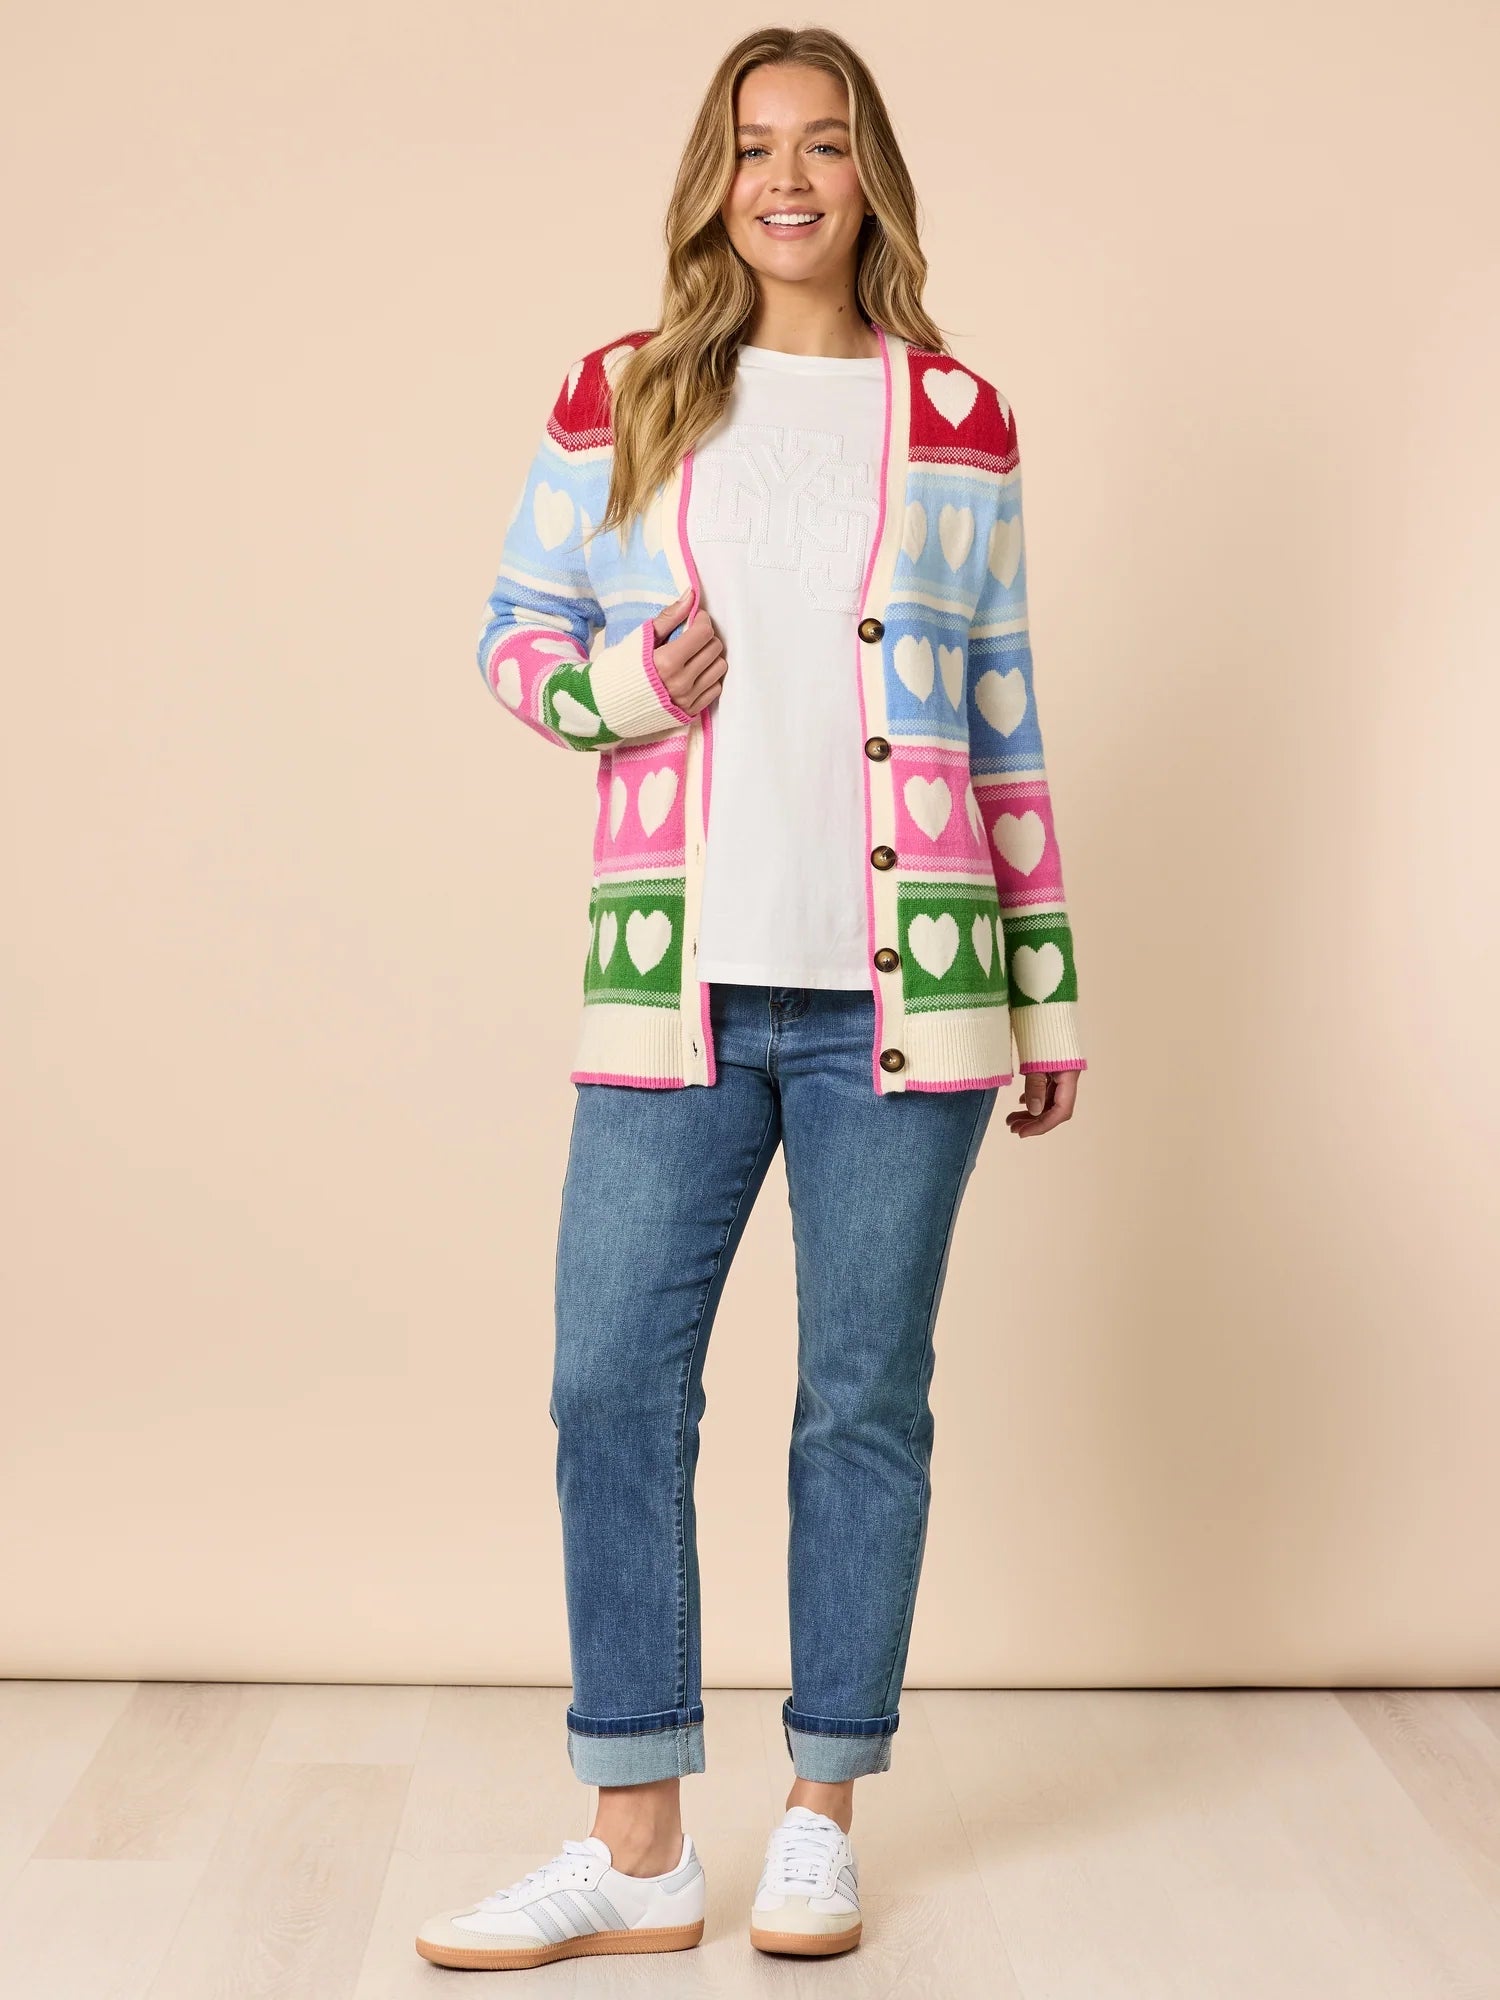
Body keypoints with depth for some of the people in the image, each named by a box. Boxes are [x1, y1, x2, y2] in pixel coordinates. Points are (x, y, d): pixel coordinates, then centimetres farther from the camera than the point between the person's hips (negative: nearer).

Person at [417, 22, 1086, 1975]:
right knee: (612, 1386, -1)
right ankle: (638, 1848, 13)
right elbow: (514, 633, 14)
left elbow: (1006, 727, 11)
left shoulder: (958, 418, 9)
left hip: (900, 991, 0)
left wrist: (1051, 983, 10)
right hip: (678, 984, 1)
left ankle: (825, 1815, 21)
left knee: (867, 1398, 5)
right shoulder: (619, 398, 9)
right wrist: (617, 682, -9)